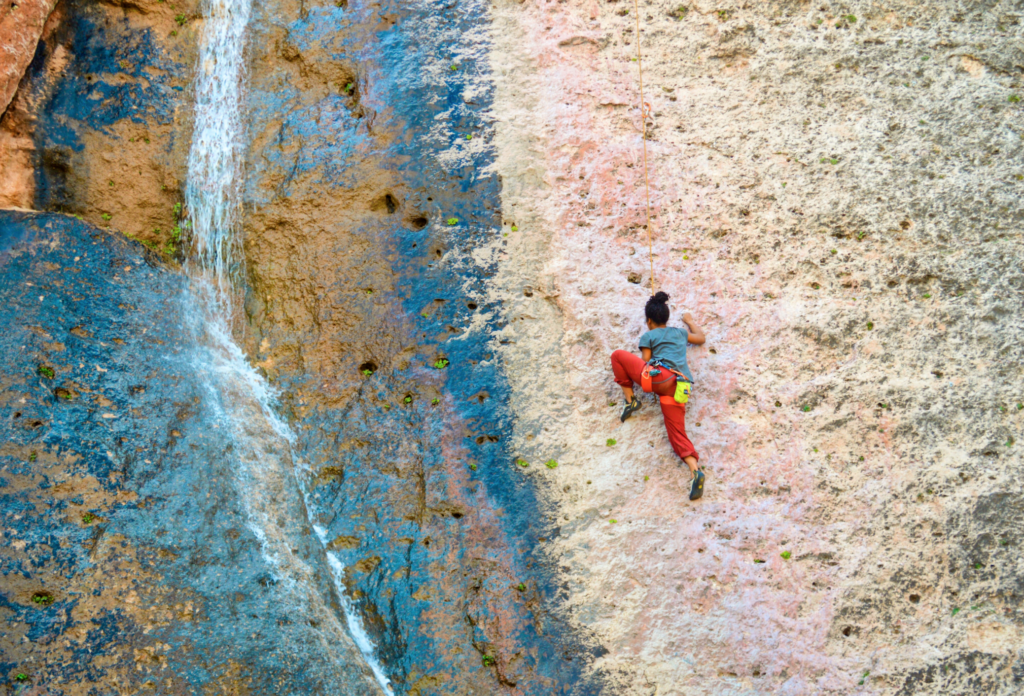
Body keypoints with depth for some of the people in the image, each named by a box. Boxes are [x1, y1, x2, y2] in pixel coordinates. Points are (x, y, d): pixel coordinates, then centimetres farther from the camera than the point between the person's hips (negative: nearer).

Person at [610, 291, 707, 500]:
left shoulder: (648, 336, 13)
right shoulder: (679, 333, 29)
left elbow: (646, 363, 6)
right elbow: (700, 338, 46)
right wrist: (690, 321, 61)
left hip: (660, 376, -6)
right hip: (678, 387, 6)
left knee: (618, 355, 10)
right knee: (677, 434, 1)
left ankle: (630, 399, 4)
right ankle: (695, 471, -21)